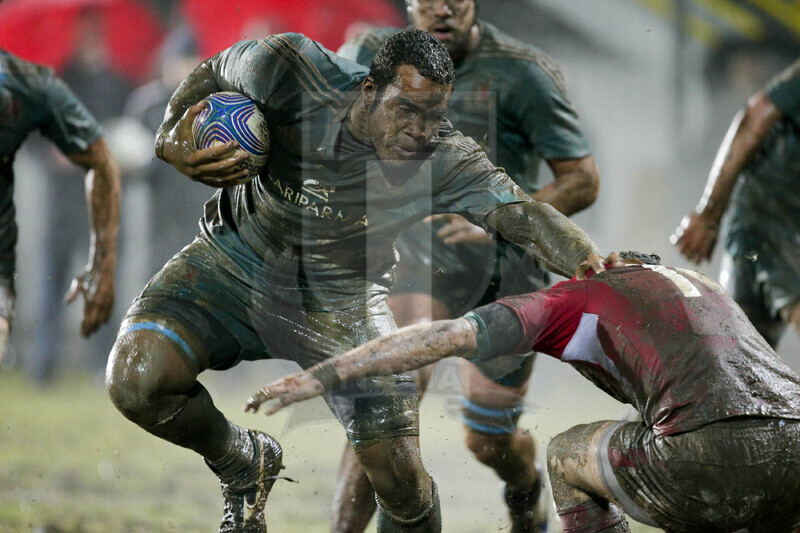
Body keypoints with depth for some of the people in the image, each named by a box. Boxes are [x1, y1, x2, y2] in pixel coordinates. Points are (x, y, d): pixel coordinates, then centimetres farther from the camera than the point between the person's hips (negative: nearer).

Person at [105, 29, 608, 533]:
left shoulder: (445, 160, -23)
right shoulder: (294, 70, -25)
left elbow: (524, 213, -33)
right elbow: (211, 76, -5)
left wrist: (594, 265, -52)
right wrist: (173, 144, -22)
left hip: (341, 303, 0)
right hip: (235, 263, 0)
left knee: (403, 481, -10)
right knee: (135, 379, -24)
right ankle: (245, 463, 8)